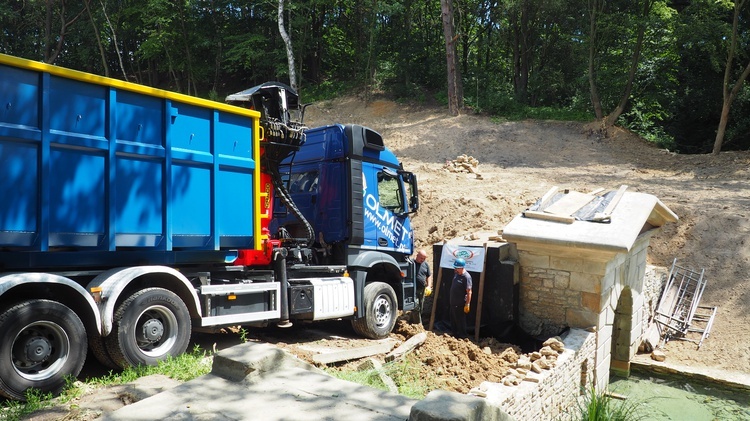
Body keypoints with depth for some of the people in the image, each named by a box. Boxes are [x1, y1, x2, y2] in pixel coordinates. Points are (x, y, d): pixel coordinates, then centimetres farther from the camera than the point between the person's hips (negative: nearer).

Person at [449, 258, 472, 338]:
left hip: (460, 304, -9)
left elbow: (469, 292, -22)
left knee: (460, 321, 4)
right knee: (453, 321, 19)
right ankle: (455, 335, 34)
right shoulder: (456, 273, 6)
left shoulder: (466, 277, -21)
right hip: (453, 302, 9)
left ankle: (463, 337, 18)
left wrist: (467, 304, -22)